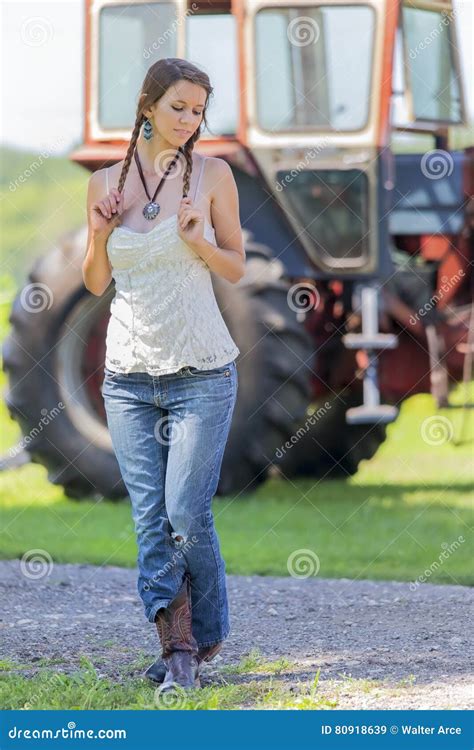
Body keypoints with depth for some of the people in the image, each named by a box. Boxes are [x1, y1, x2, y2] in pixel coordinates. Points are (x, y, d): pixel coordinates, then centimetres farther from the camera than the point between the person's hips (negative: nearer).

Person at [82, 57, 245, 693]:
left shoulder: (212, 174, 0)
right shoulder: (106, 182, 6)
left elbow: (236, 268, 5)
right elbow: (96, 282, 12)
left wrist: (197, 242, -14)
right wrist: (100, 235, -7)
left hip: (201, 372, -3)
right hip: (128, 373, 3)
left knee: (186, 515, -7)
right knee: (150, 519, -3)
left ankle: (207, 634, 14)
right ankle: (177, 646, 1)